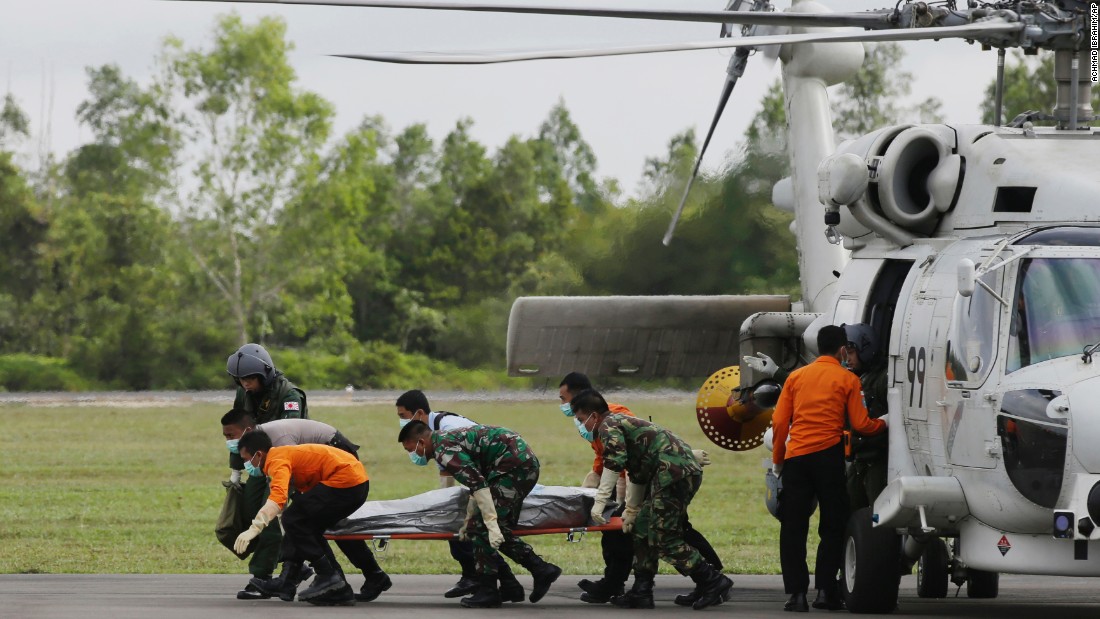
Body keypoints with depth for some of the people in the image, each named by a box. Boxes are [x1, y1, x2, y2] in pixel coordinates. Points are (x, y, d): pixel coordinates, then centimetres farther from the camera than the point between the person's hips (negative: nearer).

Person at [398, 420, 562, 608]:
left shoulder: (444, 450, -12)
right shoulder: (447, 438, 20)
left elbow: (478, 485, -20)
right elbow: (478, 481, 28)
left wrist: (491, 523, -22)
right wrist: (469, 519, 29)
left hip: (513, 465, -10)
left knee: (480, 529, -6)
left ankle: (487, 591, -2)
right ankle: (541, 570, 13)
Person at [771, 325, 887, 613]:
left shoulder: (796, 376, 10)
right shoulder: (847, 379, 1)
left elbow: (779, 421, 7)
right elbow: (860, 424, -2)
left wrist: (777, 459, 16)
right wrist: (884, 424, 17)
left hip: (795, 457, 2)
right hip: (828, 456, -2)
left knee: (793, 528, 4)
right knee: (833, 526, 8)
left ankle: (796, 592, -3)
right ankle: (825, 589, 3)